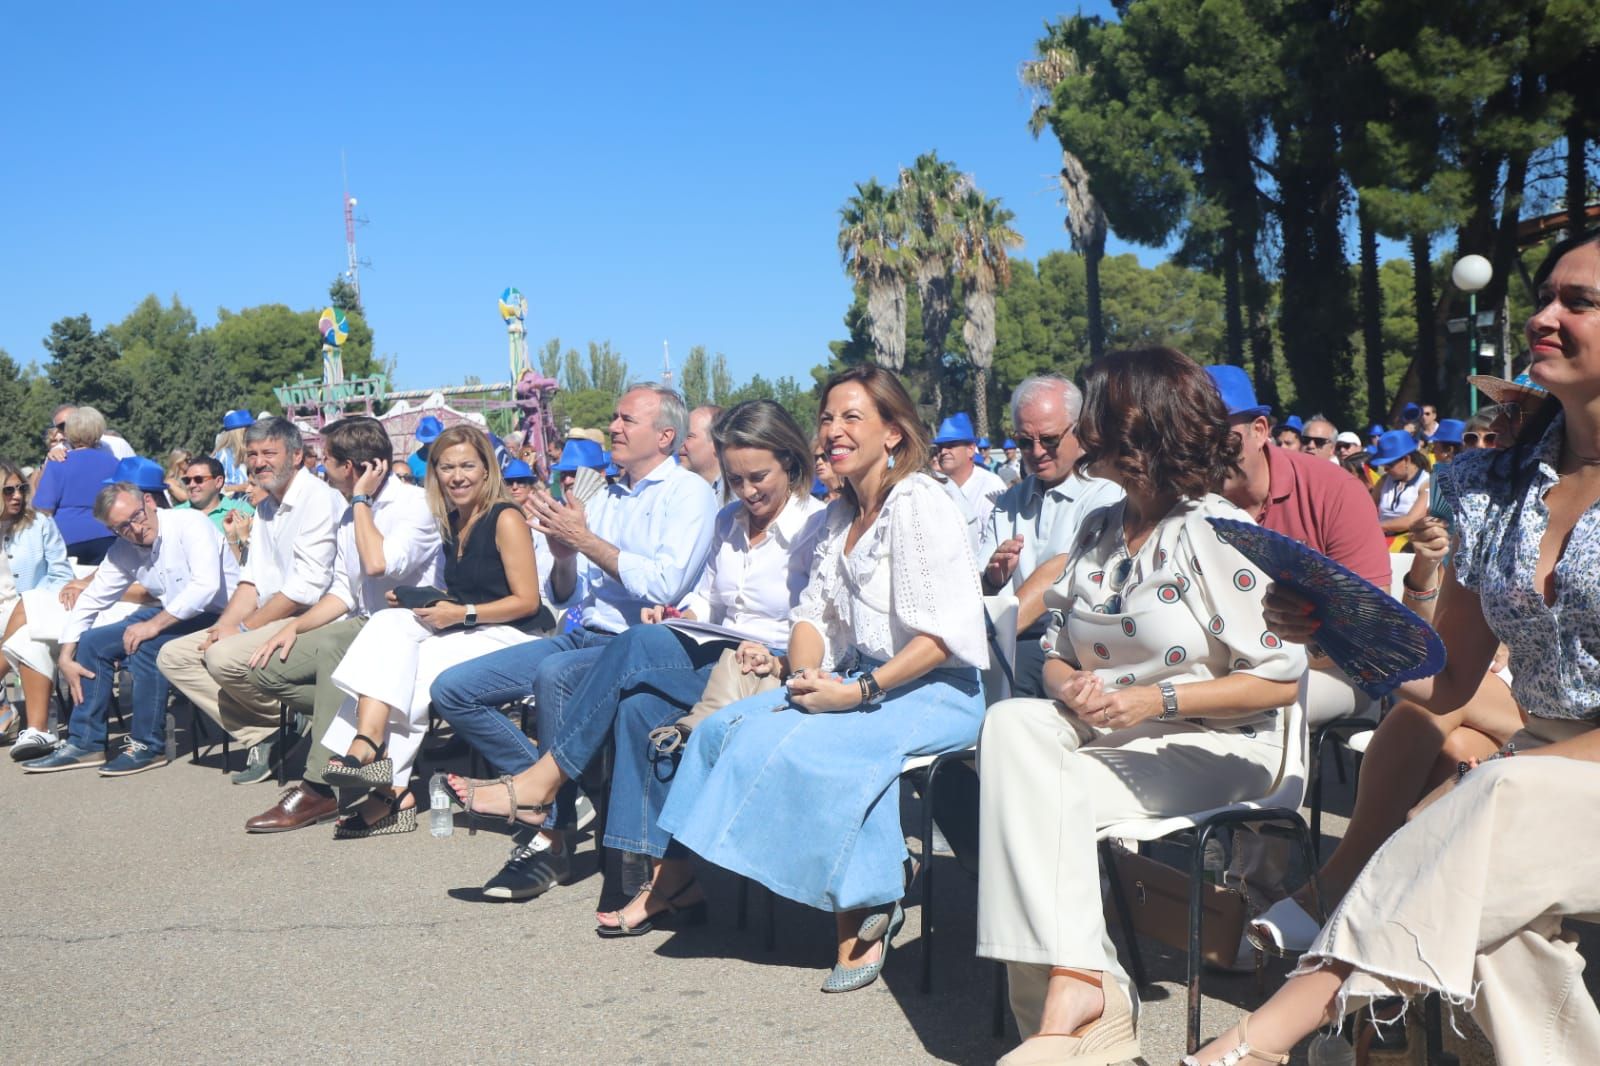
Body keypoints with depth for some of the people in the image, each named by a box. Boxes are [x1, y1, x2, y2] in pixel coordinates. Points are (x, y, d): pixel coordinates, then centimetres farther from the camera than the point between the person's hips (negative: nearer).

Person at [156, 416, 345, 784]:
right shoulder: (265, 508, 18)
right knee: (173, 656, 1)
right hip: (268, 621, 10)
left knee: (225, 657, -31)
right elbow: (253, 581, 15)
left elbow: (306, 588, -19)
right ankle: (263, 736, -9)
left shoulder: (319, 499, -12)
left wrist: (243, 629, -15)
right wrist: (223, 627, -3)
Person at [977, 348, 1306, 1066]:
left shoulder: (1218, 534, -6)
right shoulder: (1098, 531, 16)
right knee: (1012, 722, -27)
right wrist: (1070, 685, -9)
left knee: (1042, 792, -28)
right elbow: (1058, 656, 17)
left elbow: (1280, 681, -10)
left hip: (1213, 747, -6)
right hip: (1104, 735, 6)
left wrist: (1157, 699, -18)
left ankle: (1069, 1001, -22)